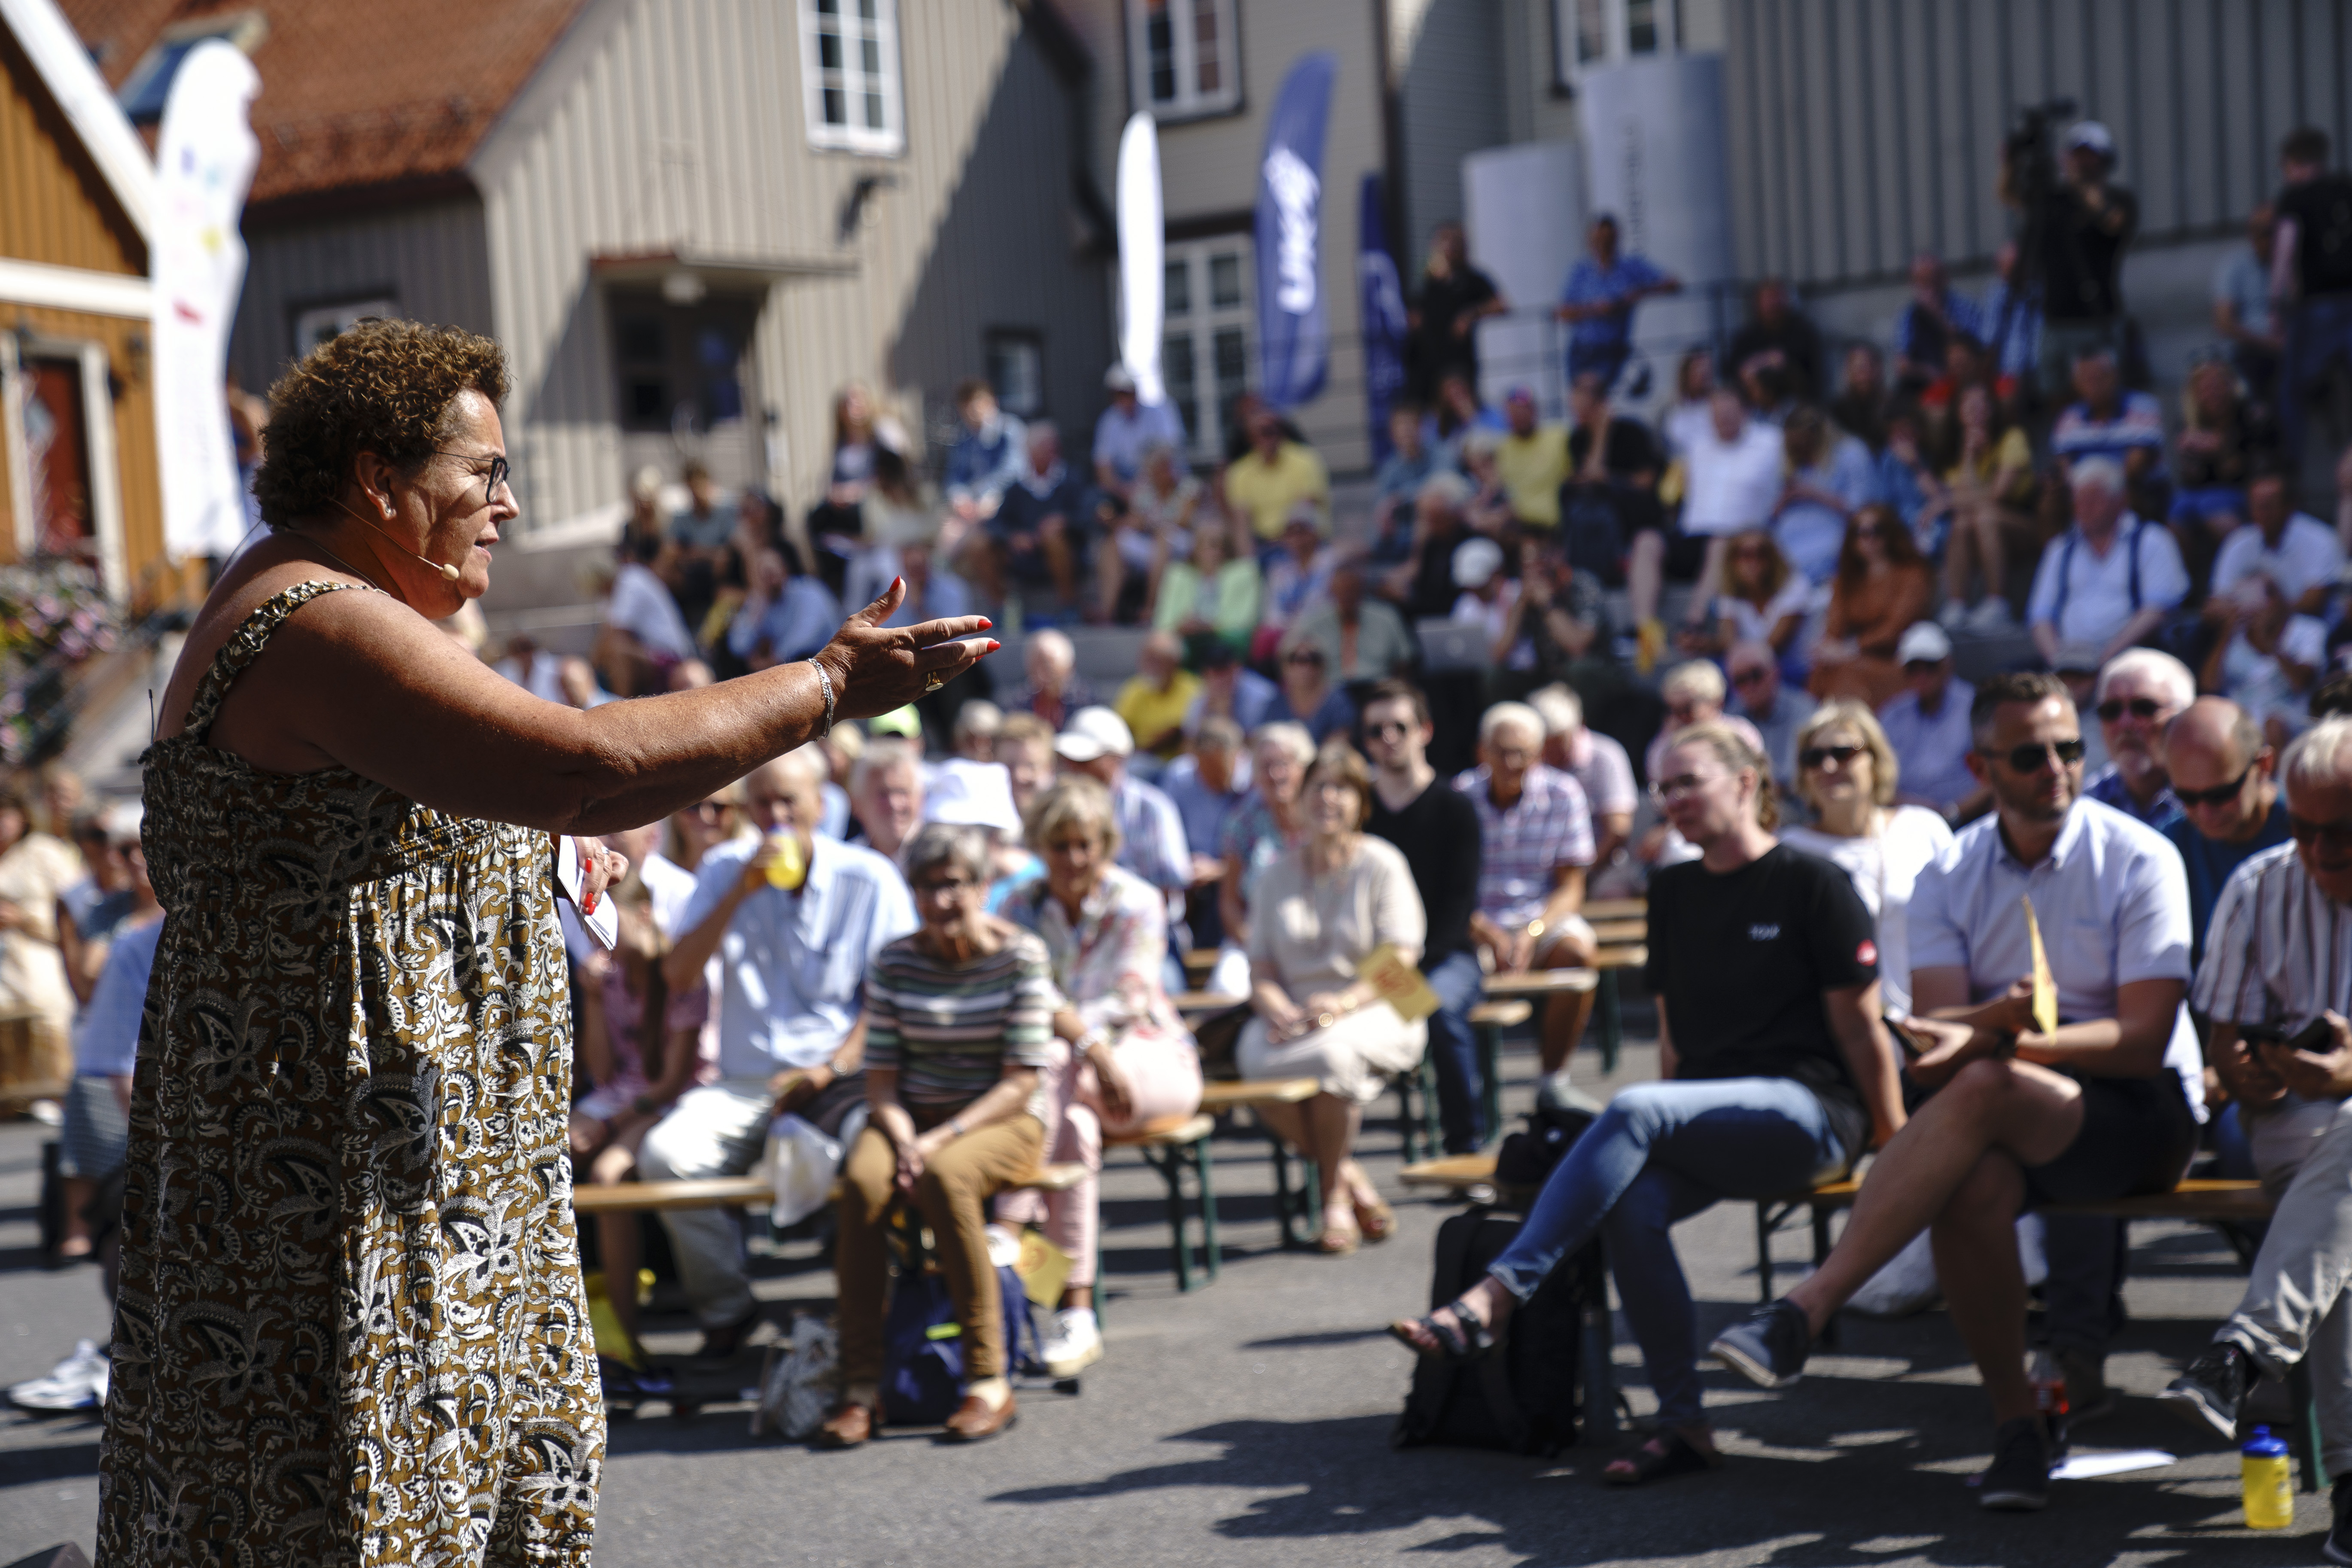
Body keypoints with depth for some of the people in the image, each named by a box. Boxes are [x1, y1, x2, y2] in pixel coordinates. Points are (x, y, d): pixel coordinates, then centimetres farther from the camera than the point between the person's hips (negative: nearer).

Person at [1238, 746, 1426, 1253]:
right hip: (1293, 1016, 3)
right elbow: (1260, 973, 9)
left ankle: (1334, 1194, -15)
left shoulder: (1381, 864, 3)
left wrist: (1343, 1004, -22)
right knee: (1258, 1063, -33)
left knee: (1331, 1053, -38)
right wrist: (1277, 1010, -14)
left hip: (1375, 1015, -3)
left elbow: (1398, 964, -5)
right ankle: (1352, 1178, -12)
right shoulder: (1277, 875, 14)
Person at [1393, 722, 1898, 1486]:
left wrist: (1897, 1150, -2)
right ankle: (1683, 1425, -21)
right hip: (1701, 1120, 6)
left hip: (1809, 1110, -5)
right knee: (1629, 1204, -29)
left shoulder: (1812, 884, 0)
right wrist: (1670, 1132, 13)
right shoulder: (1673, 891, 18)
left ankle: (1494, 1297, -37)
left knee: (1632, 1110, -32)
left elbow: (1861, 1026, -2)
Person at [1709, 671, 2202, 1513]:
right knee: (1970, 1187, -34)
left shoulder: (2139, 859, -4)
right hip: (2005, 1125, 3)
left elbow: (2144, 1041, -13)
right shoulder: (1950, 876, 7)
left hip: (2141, 1113, -3)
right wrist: (1999, 1018, -28)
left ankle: (1804, 1312, -39)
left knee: (1983, 1088, -34)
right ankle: (2017, 1426, -17)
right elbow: (1936, 1030, -5)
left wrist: (2007, 1042, -26)